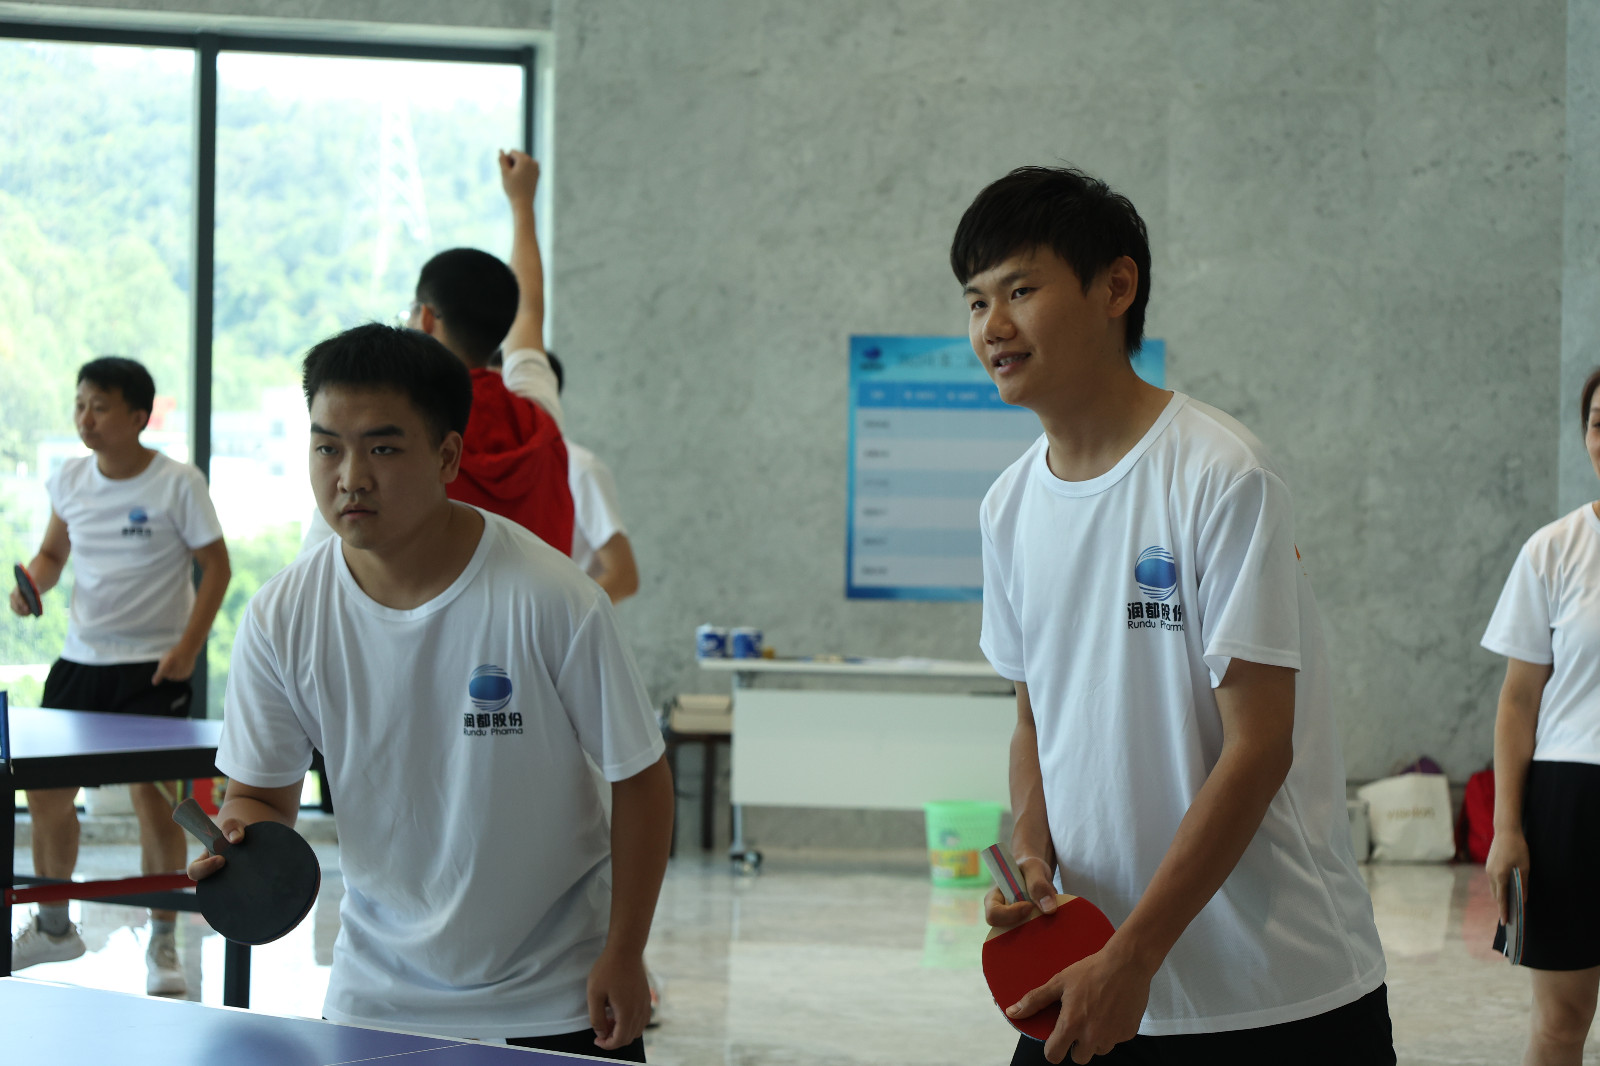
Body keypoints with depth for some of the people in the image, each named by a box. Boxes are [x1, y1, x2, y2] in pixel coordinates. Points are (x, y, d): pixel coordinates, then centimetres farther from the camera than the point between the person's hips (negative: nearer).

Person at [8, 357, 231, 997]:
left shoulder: (177, 484, -10)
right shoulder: (68, 480, 4)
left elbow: (216, 566, -6)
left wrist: (189, 645, -15)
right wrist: (32, 585, -6)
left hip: (154, 663, -5)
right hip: (80, 657, 5)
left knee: (151, 797, -10)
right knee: (46, 792, 7)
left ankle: (162, 944, 4)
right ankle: (54, 927, 28)